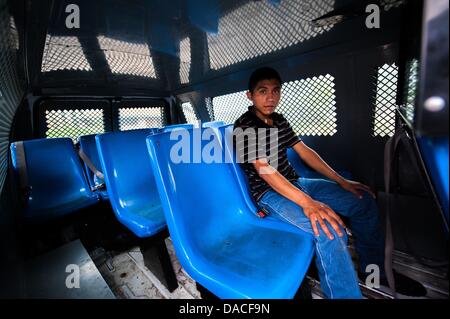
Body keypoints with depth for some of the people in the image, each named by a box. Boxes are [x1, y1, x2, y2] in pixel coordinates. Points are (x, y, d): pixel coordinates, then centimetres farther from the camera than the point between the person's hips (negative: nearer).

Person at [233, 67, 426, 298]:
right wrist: (307, 202, -36)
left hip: (295, 183, 8)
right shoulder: (244, 127, -14)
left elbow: (304, 151, 11)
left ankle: (373, 267, 25)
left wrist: (341, 181, 5)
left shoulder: (279, 120, 11)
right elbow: (263, 169, -26)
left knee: (364, 200, 6)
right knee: (331, 230, -31)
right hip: (269, 193, -8)